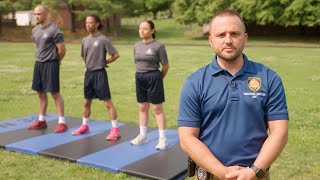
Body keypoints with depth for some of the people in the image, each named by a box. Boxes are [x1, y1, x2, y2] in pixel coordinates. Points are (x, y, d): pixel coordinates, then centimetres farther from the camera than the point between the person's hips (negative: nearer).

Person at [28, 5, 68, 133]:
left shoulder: (54, 30, -14)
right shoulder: (35, 30, 10)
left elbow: (62, 50, -13)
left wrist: (56, 61, 1)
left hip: (50, 64, -8)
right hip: (38, 64, 8)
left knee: (55, 93, -6)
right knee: (40, 93, 12)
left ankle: (62, 123, 1)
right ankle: (41, 121, 24)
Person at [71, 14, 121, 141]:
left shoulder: (103, 39, -12)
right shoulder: (85, 40, 8)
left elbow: (116, 55, -13)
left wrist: (104, 62, -3)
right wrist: (90, 64, 11)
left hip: (99, 74, -7)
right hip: (88, 73, 7)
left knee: (107, 102, -6)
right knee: (86, 102, 17)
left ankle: (115, 130, -1)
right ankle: (84, 126, 31)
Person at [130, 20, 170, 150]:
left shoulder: (158, 46, -12)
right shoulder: (137, 46, 7)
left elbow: (165, 66, -7)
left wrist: (158, 78, 4)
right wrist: (141, 74, 12)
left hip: (153, 77, -6)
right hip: (139, 77, 6)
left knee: (157, 108, -1)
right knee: (142, 108, 14)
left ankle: (163, 138, 6)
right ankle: (143, 136, 26)